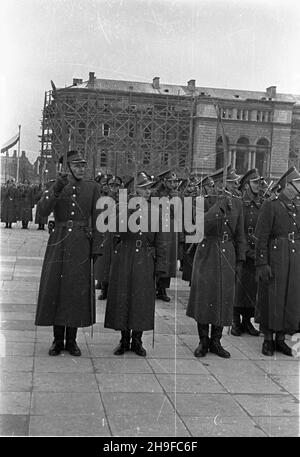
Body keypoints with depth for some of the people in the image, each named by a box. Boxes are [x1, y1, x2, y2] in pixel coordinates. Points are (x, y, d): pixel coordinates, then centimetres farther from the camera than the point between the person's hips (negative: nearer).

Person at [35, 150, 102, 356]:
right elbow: (44, 210, -9)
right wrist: (57, 188, -21)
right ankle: (58, 340, 13)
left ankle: (72, 340, 14)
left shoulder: (93, 188, 5)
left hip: (82, 244, 0)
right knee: (55, 288, 1)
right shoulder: (56, 187, 6)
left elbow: (97, 219, 3)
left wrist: (97, 247, -1)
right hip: (59, 243, 1)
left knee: (78, 289, 1)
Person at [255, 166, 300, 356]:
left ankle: (281, 339, 22)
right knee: (271, 299, 2)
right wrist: (262, 263, -15)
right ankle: (268, 339, 15)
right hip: (274, 258, -6)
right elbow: (261, 237, -10)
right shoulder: (270, 205, -7)